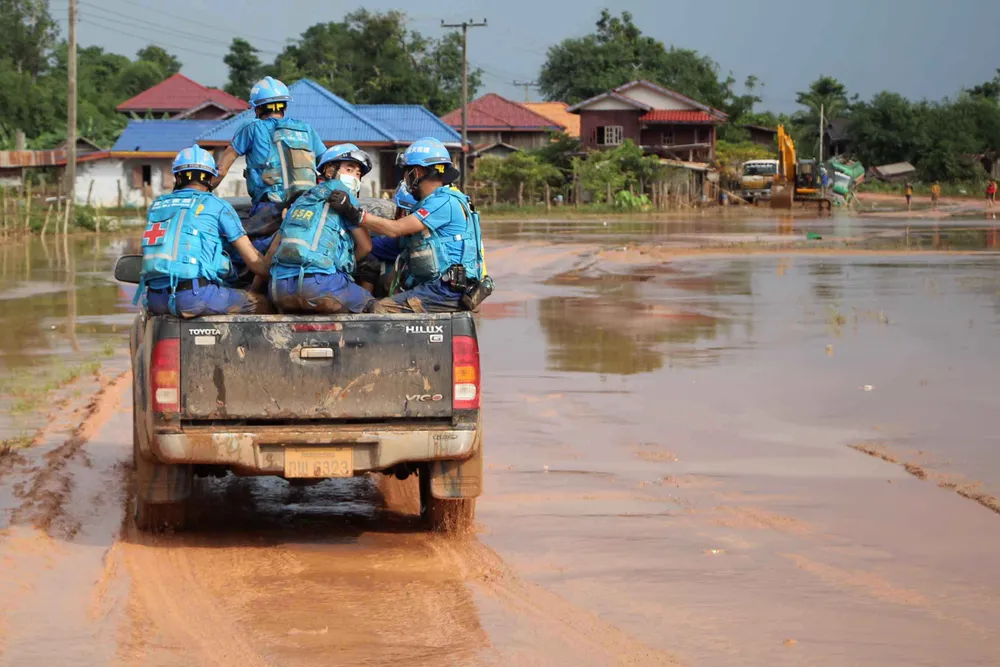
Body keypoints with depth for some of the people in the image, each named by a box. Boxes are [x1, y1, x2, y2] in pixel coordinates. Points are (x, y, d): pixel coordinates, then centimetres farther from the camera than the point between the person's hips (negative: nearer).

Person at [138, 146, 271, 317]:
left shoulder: (157, 205, 20)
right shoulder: (217, 206, 7)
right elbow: (253, 260, 7)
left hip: (156, 301, 5)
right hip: (196, 295, -5)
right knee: (260, 303, 11)